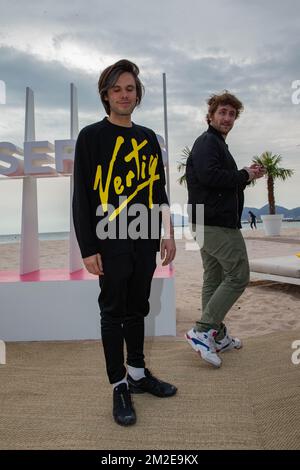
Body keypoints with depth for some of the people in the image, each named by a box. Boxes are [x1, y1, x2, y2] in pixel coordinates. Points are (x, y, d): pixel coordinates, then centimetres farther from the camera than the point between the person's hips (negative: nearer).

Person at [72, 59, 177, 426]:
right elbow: (81, 197, -8)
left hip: (145, 241, 5)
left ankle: (138, 373, 32)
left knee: (137, 309, 15)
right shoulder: (91, 136, -3)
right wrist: (88, 249, -12)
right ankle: (119, 386, 18)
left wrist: (167, 234, 8)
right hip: (111, 243, -5)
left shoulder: (148, 138, 12)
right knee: (114, 312, 4)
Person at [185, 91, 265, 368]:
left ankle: (218, 336, 23)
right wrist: (244, 175, -12)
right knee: (238, 276, -8)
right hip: (219, 223, -11)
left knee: (214, 279, 13)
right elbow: (209, 175, -26)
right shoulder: (207, 142, -9)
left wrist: (246, 175, 8)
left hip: (208, 223, 11)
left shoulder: (216, 144, 24)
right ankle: (202, 331, -8)